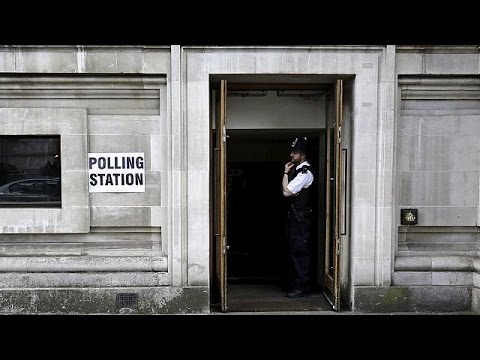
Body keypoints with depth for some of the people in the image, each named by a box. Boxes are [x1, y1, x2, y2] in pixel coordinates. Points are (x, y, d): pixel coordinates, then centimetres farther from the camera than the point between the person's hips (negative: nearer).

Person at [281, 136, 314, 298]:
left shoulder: (305, 173, -16)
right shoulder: (295, 169, 13)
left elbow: (286, 192, -19)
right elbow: (285, 189, 18)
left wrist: (285, 172, -10)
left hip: (301, 217, -10)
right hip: (293, 216, 10)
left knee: (299, 251, -6)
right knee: (293, 250, 16)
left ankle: (302, 286, 2)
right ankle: (294, 283, 28)